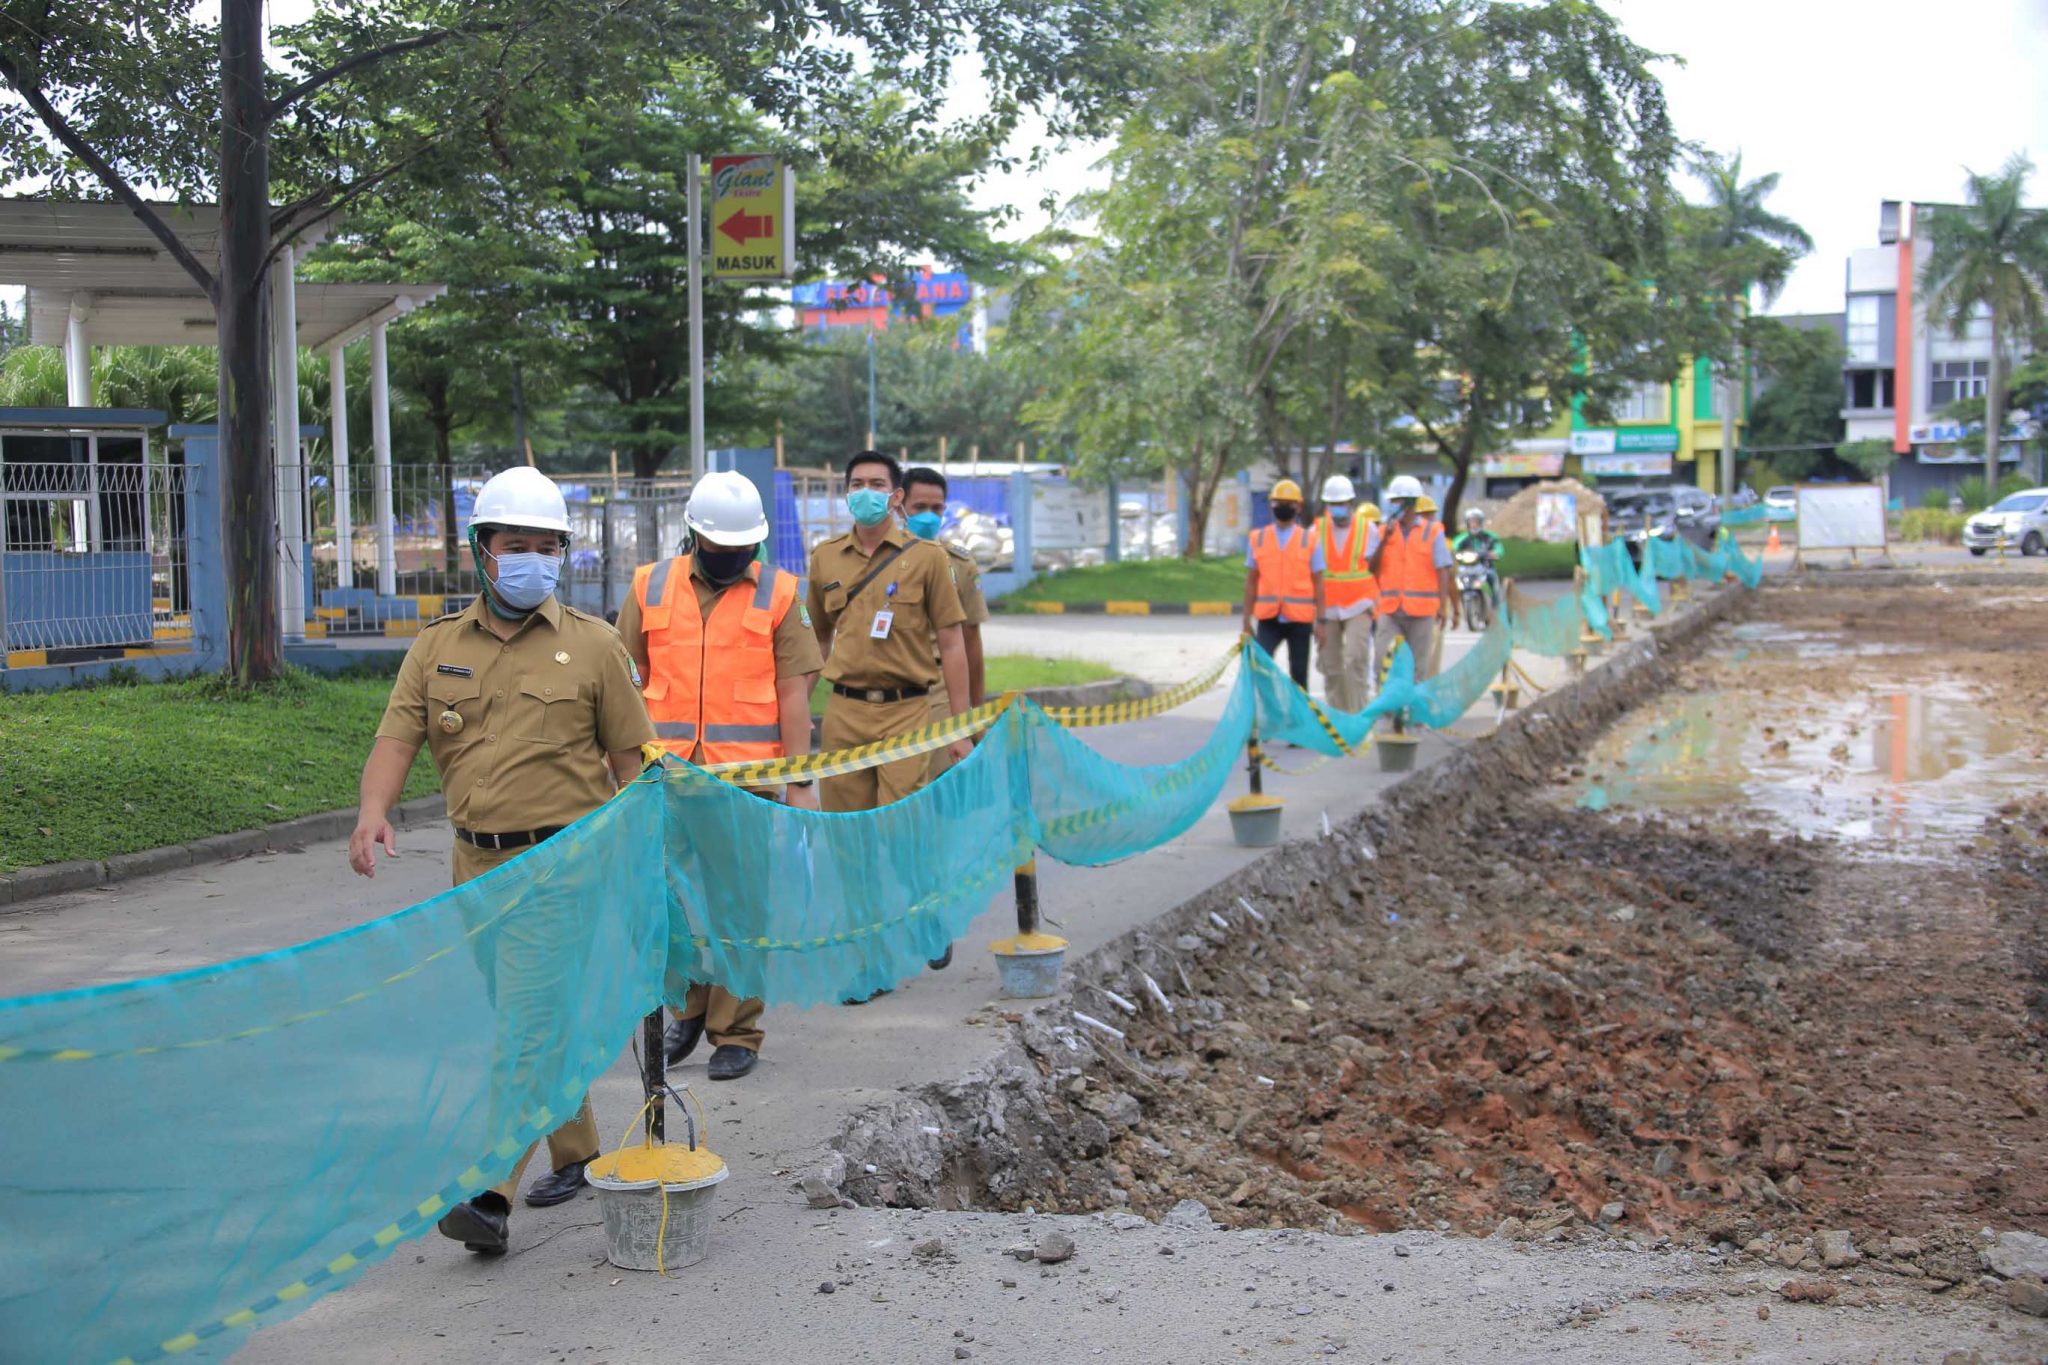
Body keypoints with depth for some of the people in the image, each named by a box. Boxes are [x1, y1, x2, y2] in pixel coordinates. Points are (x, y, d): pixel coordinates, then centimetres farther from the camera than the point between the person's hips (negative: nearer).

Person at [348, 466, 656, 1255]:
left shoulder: (592, 645, 0)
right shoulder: (437, 647, 8)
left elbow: (629, 756, 3)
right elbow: (398, 737, -2)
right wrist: (373, 811, -21)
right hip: (477, 862, 5)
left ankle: (492, 1199, -14)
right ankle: (577, 1155, 34)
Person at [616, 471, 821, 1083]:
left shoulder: (779, 594, 3)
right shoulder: (650, 587, 7)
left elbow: (794, 694, 1)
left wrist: (800, 783, -4)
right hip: (669, 776, 2)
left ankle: (737, 1032, 13)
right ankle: (691, 1007, 28)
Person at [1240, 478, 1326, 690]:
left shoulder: (1310, 541, 2)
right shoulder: (1257, 539, 6)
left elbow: (1318, 583, 2)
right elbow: (1251, 582, 9)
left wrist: (1320, 620, -4)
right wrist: (1247, 620, 6)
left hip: (1300, 619, 0)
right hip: (1268, 618, 1)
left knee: (1298, 674, 6)